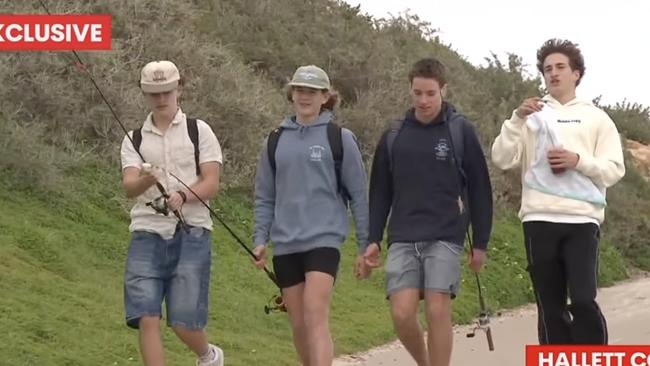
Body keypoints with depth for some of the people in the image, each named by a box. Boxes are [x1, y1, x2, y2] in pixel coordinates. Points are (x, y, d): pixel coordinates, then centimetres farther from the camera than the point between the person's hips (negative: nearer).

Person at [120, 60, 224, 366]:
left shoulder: (199, 131, 8)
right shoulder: (135, 139, 13)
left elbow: (211, 184, -1)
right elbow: (128, 187, -3)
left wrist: (182, 196, -22)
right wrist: (147, 180, -27)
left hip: (191, 233, -2)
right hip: (147, 234, 2)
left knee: (184, 322, -3)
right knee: (146, 318, -9)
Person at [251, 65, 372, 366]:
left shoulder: (339, 138, 1)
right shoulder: (276, 140, 10)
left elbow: (358, 194, 4)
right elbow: (265, 196, 15)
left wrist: (366, 244, 4)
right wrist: (261, 239, 6)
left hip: (324, 239, -4)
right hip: (285, 244, 4)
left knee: (316, 318, -18)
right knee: (298, 325, 8)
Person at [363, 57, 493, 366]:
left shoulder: (461, 131, 2)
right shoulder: (393, 136, 10)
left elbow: (479, 190, 3)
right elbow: (380, 193, 14)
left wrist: (481, 242, 1)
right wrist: (373, 240, 7)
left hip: (445, 237, -2)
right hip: (402, 240, 2)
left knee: (438, 311, -10)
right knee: (402, 314, -8)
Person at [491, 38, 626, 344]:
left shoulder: (595, 117, 11)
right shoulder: (531, 117, 13)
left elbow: (614, 169, 5)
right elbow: (502, 159, 2)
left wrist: (579, 161, -12)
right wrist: (517, 119, -9)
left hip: (582, 220, -1)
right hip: (539, 220, 2)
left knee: (583, 301, -14)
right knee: (550, 307, 4)